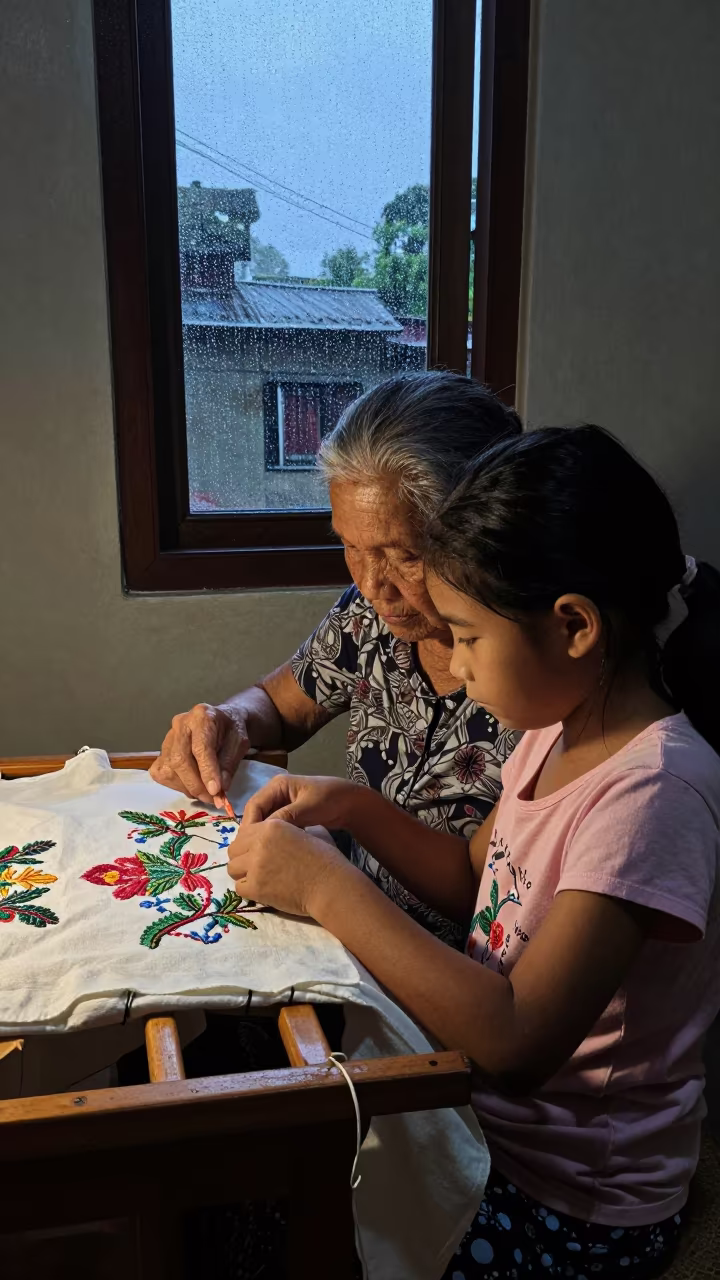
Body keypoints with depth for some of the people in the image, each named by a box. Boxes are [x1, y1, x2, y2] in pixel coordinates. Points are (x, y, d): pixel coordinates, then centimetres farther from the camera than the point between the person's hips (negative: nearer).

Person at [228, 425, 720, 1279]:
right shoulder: (562, 727, -2)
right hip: (487, 1111, 7)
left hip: (574, 1206, -7)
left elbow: (516, 1040, -34)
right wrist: (350, 807, -5)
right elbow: (477, 882, 10)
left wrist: (325, 885, -28)